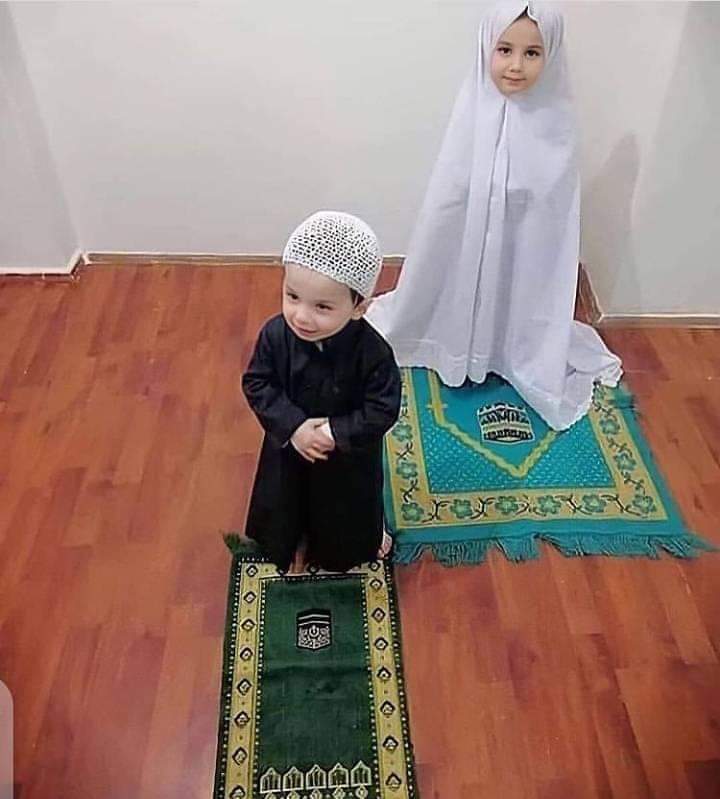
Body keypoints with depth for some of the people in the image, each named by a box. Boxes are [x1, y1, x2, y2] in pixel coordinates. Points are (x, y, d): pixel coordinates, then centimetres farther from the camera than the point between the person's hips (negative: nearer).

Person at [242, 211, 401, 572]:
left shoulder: (373, 352, -34)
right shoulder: (275, 334, -27)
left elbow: (382, 409, -26)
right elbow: (256, 384, -17)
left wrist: (335, 432, -30)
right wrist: (293, 426, -27)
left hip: (349, 455, -2)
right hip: (287, 444, 2)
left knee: (348, 511, 26)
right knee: (277, 503, 28)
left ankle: (367, 539, 60)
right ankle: (274, 548, 59)